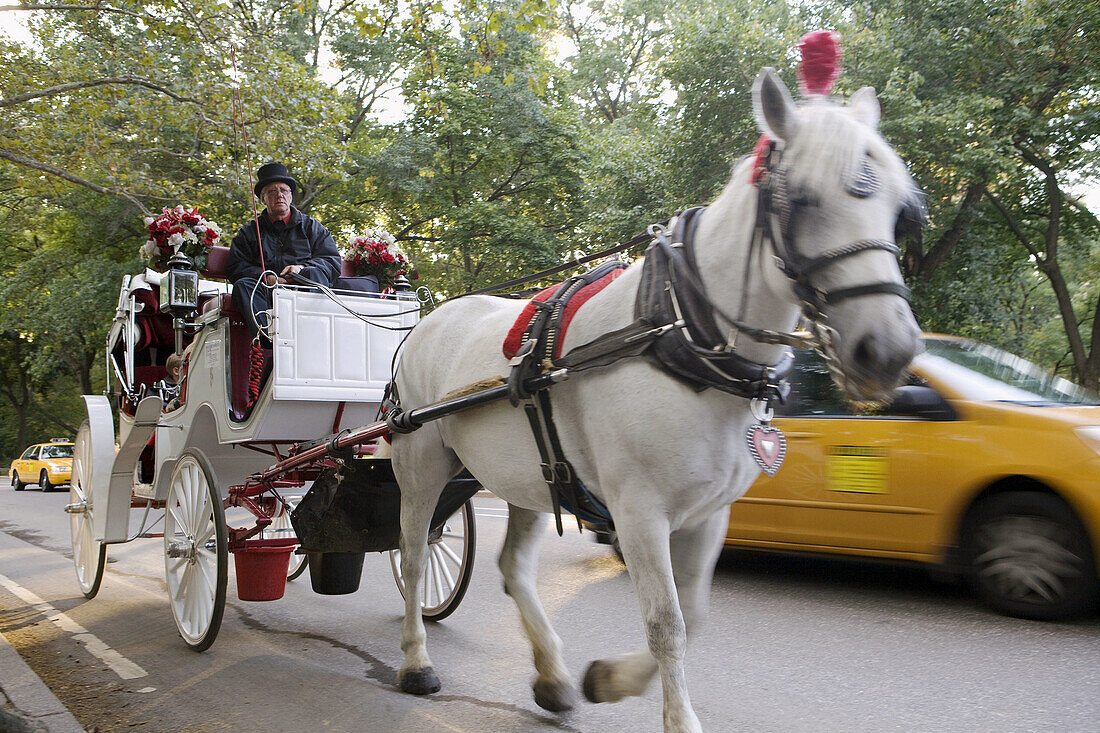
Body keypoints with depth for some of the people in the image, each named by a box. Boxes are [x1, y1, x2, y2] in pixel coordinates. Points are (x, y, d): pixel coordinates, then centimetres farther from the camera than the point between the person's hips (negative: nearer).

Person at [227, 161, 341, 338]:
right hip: (267, 293, 1)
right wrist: (267, 277, -10)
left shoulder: (311, 226, 22)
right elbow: (235, 267, 10)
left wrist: (302, 268, -10)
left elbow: (332, 261, 10)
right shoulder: (249, 232, 24)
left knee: (313, 274, -32)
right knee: (242, 285, -29)